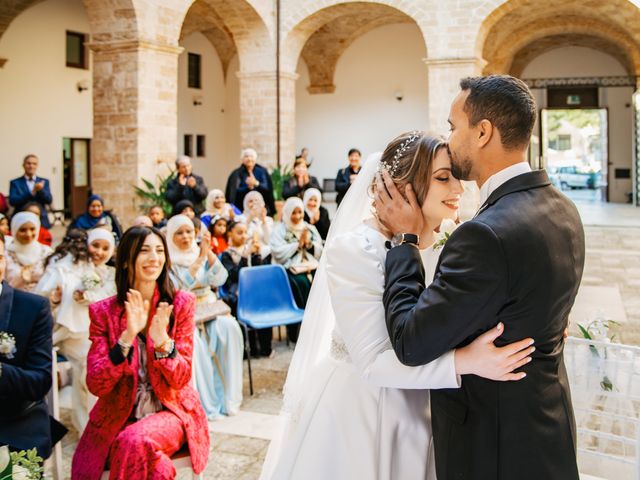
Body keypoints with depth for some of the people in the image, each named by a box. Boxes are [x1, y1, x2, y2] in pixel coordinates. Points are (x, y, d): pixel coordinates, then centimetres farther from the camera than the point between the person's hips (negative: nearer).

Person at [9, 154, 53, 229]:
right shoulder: (15, 183, 6)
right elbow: (12, 201, -7)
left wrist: (41, 189, -17)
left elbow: (49, 201, 2)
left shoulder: (44, 182, 12)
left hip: (42, 222, 2)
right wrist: (32, 192, -16)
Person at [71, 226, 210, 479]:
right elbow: (96, 385, -10)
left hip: (171, 411, -1)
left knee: (135, 441, -30)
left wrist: (161, 339, -24)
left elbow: (180, 379, -6)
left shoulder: (181, 303, -3)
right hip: (116, 419, 1)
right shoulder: (103, 311, -2)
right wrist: (127, 336, -22)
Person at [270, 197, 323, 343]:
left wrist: (308, 243, -4)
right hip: (290, 268, -4)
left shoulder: (310, 228, 19)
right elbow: (279, 253, -8)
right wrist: (298, 243, -8)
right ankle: (295, 331, -22)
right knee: (302, 283, -33)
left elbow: (319, 252, 14)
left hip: (311, 266, 4)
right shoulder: (279, 230, 6)